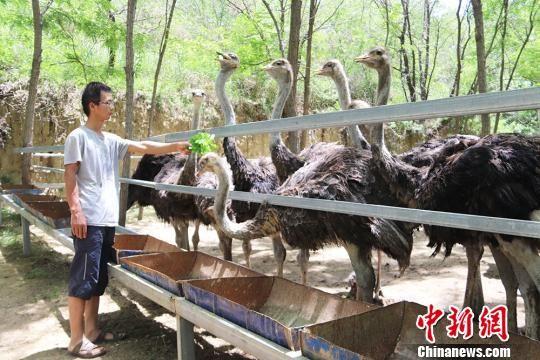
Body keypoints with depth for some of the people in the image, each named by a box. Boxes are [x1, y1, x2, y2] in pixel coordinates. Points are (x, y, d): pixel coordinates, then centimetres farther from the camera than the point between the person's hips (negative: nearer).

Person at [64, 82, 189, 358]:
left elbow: (142, 147, 11)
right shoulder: (78, 137, -4)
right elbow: (69, 176, -9)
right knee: (83, 278, -4)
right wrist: (76, 211, -17)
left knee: (98, 279, 13)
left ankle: (92, 330, 24)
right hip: (88, 220, -8)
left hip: (108, 220, 8)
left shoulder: (111, 140, 16)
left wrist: (175, 147, 3)